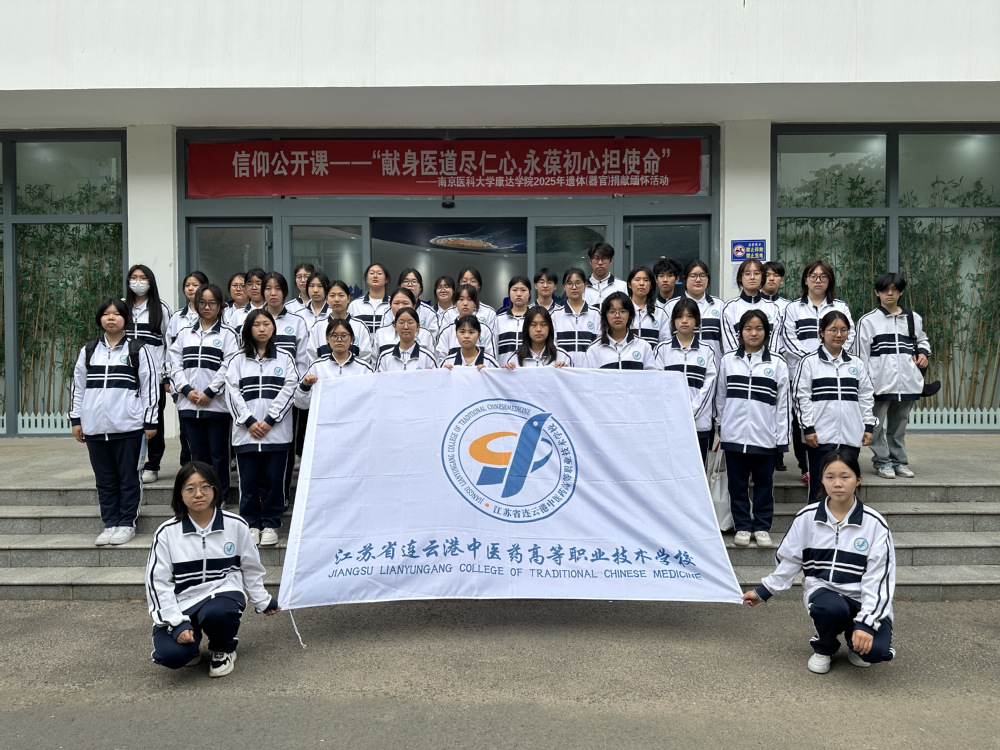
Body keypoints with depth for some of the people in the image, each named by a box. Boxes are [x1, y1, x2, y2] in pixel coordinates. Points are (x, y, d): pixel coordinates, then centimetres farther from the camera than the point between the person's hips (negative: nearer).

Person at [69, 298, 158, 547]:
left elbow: (150, 386, 0)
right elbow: (78, 386, 15)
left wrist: (150, 421, -3)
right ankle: (110, 524, 19)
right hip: (95, 427, 4)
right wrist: (76, 419, 10)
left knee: (128, 478, 3)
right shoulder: (88, 351, 12)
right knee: (105, 479, 10)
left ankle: (127, 524, 14)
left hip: (128, 426, -3)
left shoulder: (138, 351, 2)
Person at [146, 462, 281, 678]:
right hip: (181, 603, 0)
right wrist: (177, 623, -14)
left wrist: (263, 602, 23)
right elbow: (158, 582, -5)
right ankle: (191, 647, 15)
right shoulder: (167, 532, -3)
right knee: (170, 655, -26)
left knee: (216, 613, -37)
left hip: (222, 593, 0)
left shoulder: (235, 525, 0)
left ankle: (224, 649, 1)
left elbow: (250, 568, 14)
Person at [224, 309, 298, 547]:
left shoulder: (285, 358, 9)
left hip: (277, 431, -1)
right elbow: (232, 392, 3)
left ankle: (271, 524, 11)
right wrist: (249, 422, -8)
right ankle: (251, 524, 15)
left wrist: (269, 420, -9)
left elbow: (289, 390, 0)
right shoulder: (237, 359, 12)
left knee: (274, 480, 0)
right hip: (245, 431, 1)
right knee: (248, 480, 3)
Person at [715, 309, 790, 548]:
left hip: (764, 436, -1)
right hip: (734, 434, 1)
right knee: (737, 482, 7)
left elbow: (782, 403, 3)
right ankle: (742, 526, 19)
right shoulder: (728, 361, 5)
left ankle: (762, 526, 19)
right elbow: (720, 397, 12)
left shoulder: (777, 364, 3)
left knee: (764, 482, 8)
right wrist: (720, 426, 12)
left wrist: (781, 437, 0)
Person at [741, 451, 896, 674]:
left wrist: (866, 623, -21)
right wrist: (762, 592, 10)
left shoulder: (874, 524, -7)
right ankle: (823, 647, 1)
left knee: (875, 650, -27)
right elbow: (789, 562, 10)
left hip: (864, 599, 0)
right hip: (823, 591, 1)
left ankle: (853, 633, 13)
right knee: (831, 608, -36)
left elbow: (879, 578, -11)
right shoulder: (806, 518, -2)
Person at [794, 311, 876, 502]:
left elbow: (867, 397, 15)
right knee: (819, 487, 2)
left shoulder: (856, 364, 12)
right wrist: (808, 428, -9)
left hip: (851, 437, 4)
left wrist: (868, 426, 7)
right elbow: (801, 397, -3)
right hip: (820, 436, -3)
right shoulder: (809, 362, 0)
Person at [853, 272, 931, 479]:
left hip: (907, 381, 4)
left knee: (899, 424, 13)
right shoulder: (868, 320, 0)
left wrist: (923, 353, 5)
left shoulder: (914, 318, 12)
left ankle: (899, 461, 23)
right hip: (881, 381, -3)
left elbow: (922, 339, 28)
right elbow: (861, 353, -2)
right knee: (878, 424, 0)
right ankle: (882, 461, 11)